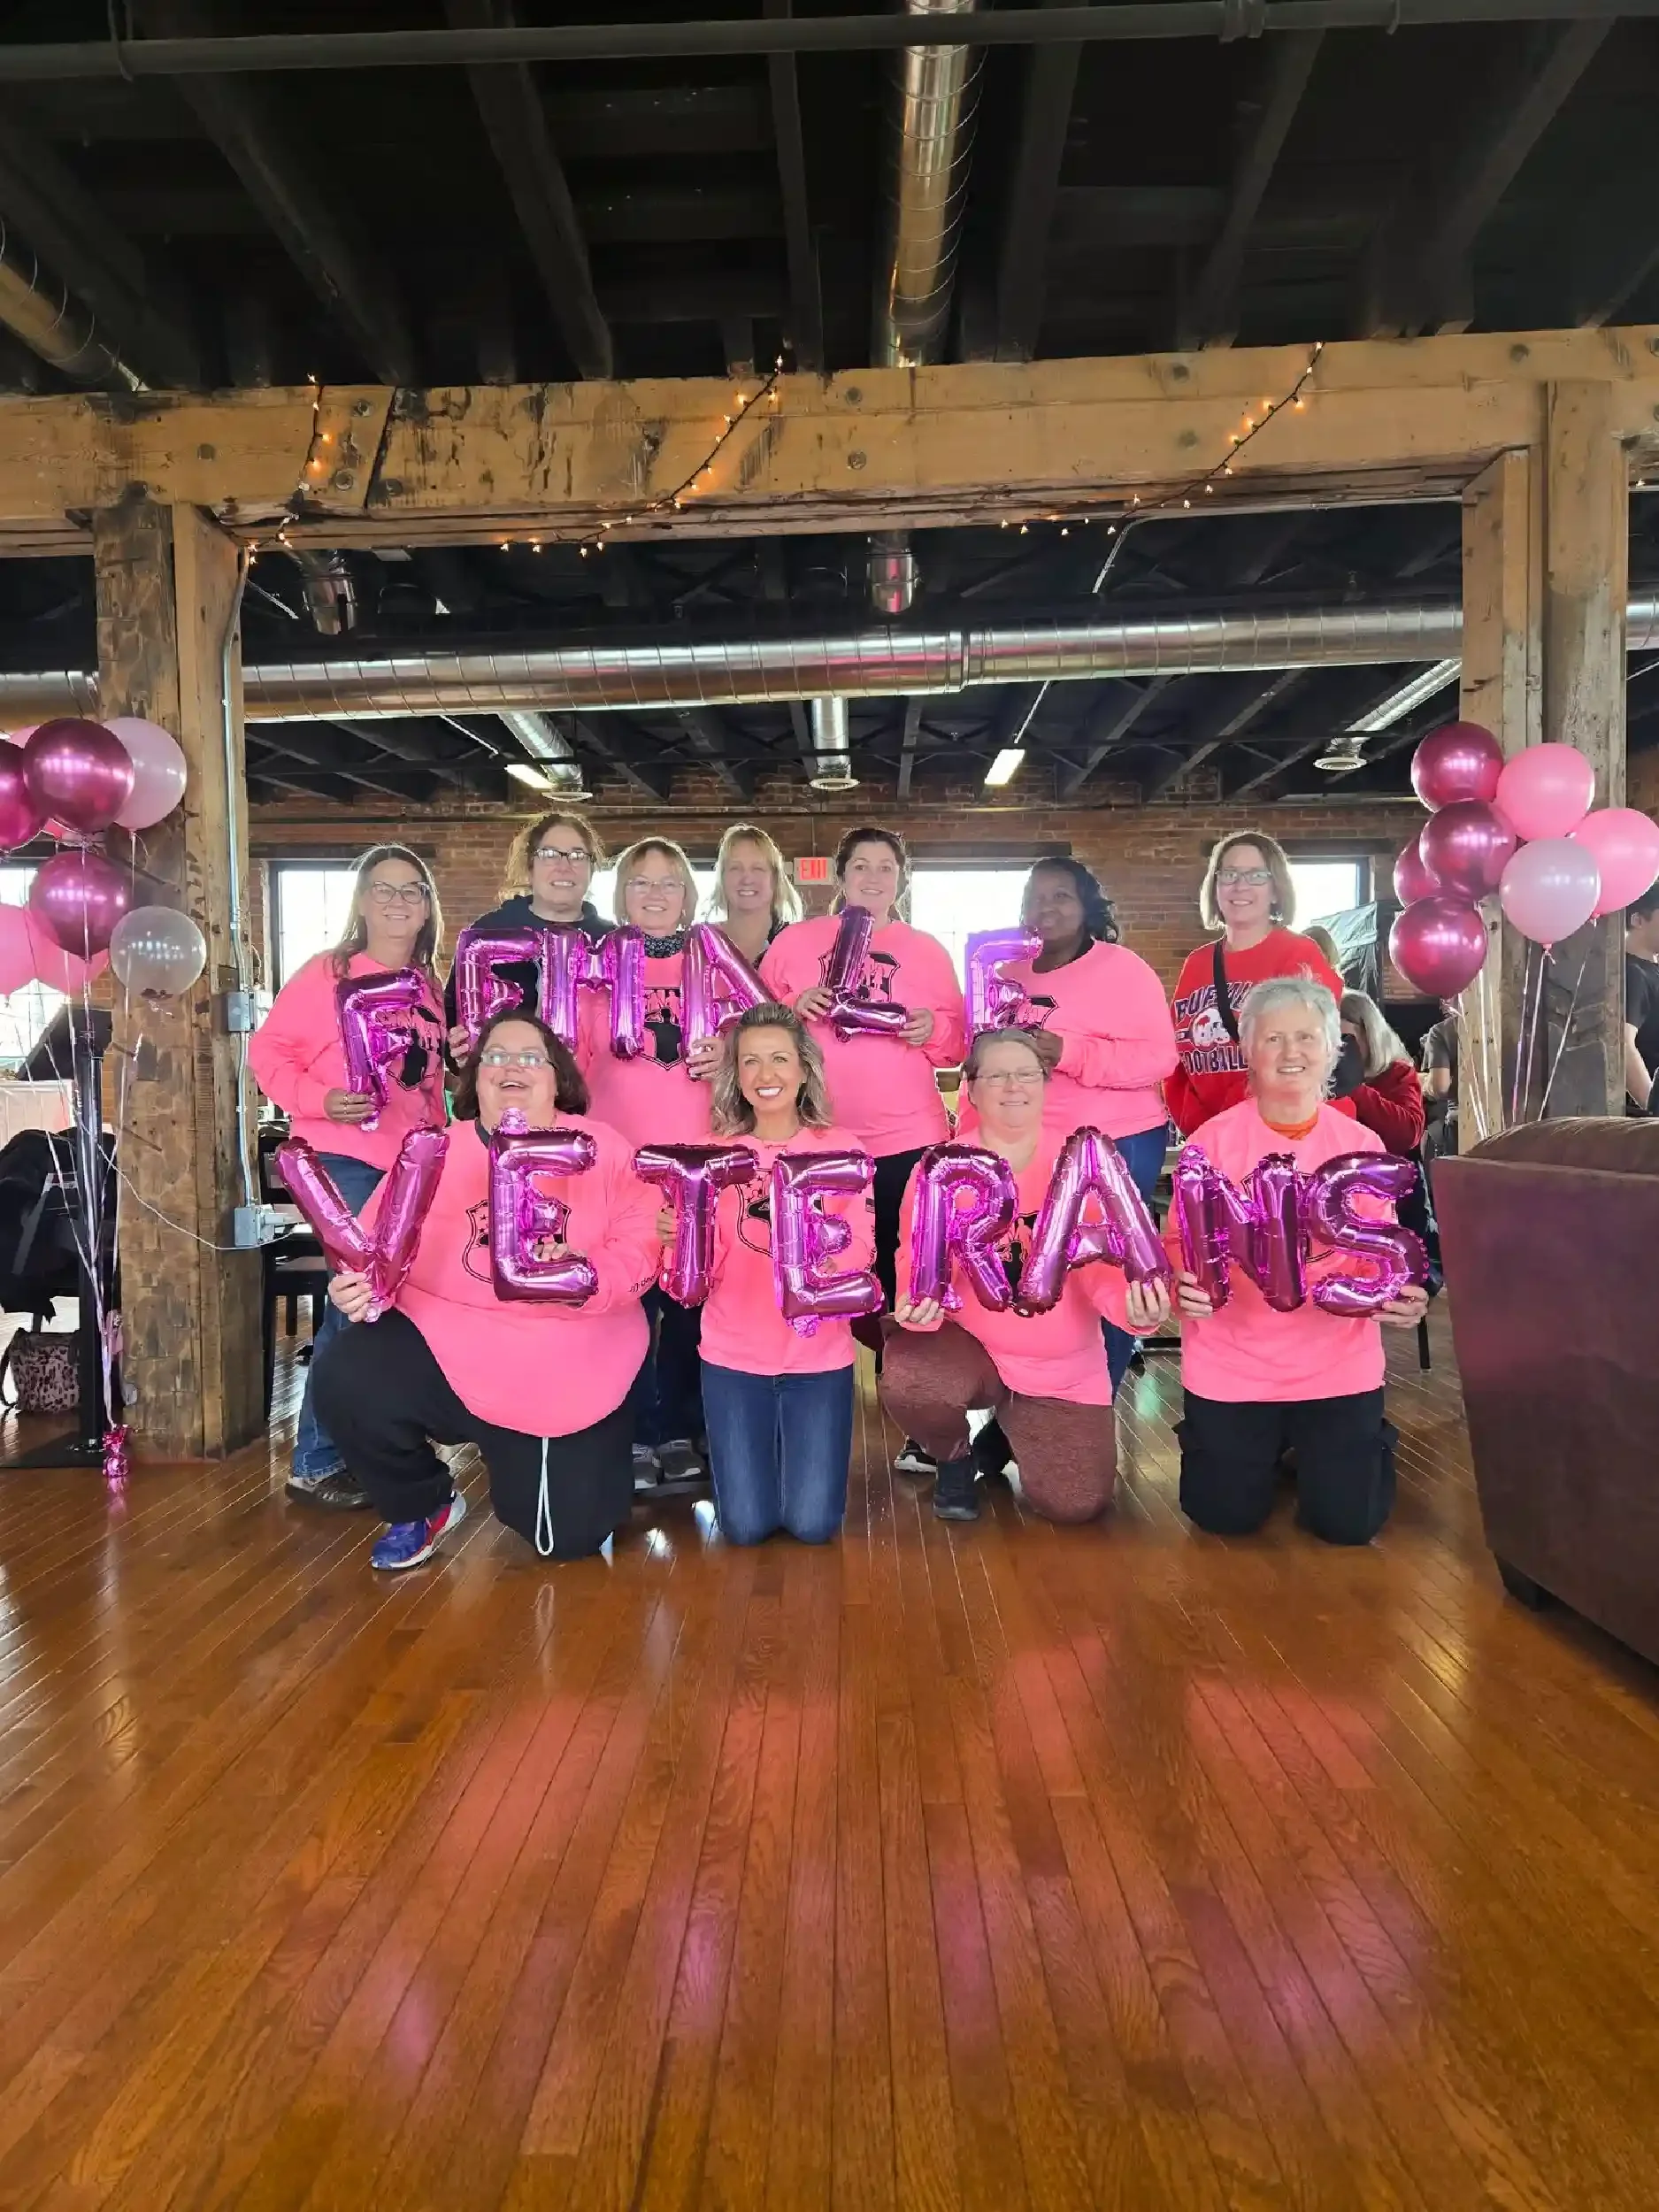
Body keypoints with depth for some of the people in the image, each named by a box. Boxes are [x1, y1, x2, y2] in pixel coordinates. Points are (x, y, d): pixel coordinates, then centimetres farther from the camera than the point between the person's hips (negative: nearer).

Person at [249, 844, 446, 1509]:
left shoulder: (429, 987, 12)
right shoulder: (327, 973, -6)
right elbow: (267, 1050, -8)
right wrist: (318, 1101, -21)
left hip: (413, 1165, 7)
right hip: (343, 1160, -7)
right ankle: (316, 1463, 6)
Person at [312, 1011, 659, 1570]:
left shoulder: (603, 1150, -1)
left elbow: (642, 1247, -8)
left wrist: (585, 1274, -28)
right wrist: (362, 1282, -23)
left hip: (575, 1370, -1)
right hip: (455, 1347, 1)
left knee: (572, 1536, -2)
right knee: (345, 1380, -25)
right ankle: (425, 1506, 7)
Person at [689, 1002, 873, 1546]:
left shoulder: (842, 1149, -2)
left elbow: (860, 1252, -10)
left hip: (818, 1355, 0)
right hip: (733, 1354, 1)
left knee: (813, 1524, -3)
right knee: (747, 1526, -2)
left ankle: (807, 1450, 29)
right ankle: (751, 1455, 31)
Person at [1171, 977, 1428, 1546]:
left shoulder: (1361, 1144, 0)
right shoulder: (1214, 1139, -7)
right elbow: (1180, 1242, -6)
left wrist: (1402, 1298, -19)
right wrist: (1183, 1283, -28)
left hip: (1338, 1360, 1)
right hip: (1232, 1359, -1)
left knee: (1349, 1521, 1)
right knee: (1226, 1516, 3)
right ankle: (1267, 1447, 37)